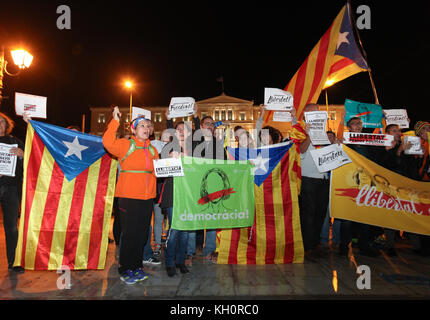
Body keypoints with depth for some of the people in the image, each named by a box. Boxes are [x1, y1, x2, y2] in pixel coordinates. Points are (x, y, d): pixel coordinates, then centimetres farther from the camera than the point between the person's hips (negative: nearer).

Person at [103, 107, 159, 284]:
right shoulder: (126, 145, -1)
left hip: (147, 198, 5)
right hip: (129, 197, -5)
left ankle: (137, 266, 27)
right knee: (129, 234, 1)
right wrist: (115, 121, -18)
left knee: (142, 234, 12)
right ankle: (125, 269, 17)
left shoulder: (152, 150, 15)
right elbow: (108, 143, -20)